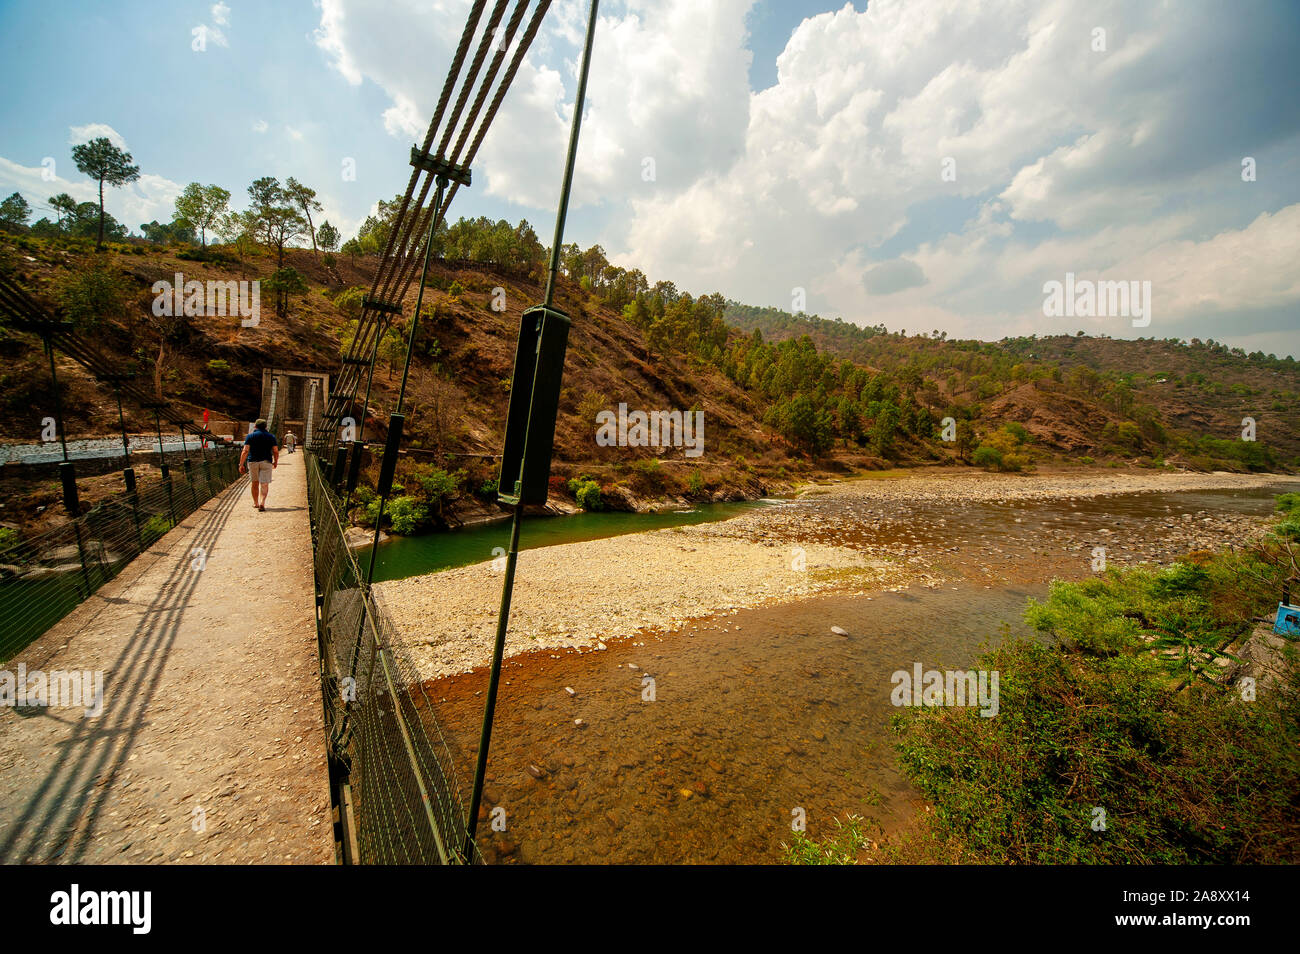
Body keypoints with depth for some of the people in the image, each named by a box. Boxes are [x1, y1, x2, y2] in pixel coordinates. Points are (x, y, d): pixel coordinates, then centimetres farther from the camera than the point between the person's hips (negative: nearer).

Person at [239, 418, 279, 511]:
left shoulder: (250, 436, 1)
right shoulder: (271, 436, 4)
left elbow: (245, 451, -7)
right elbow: (276, 451, 1)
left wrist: (241, 464, -4)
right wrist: (275, 462, 17)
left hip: (252, 462, 1)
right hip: (266, 462, -1)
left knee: (255, 483, 16)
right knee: (264, 484, -3)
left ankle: (256, 503, 27)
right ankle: (262, 503, -20)